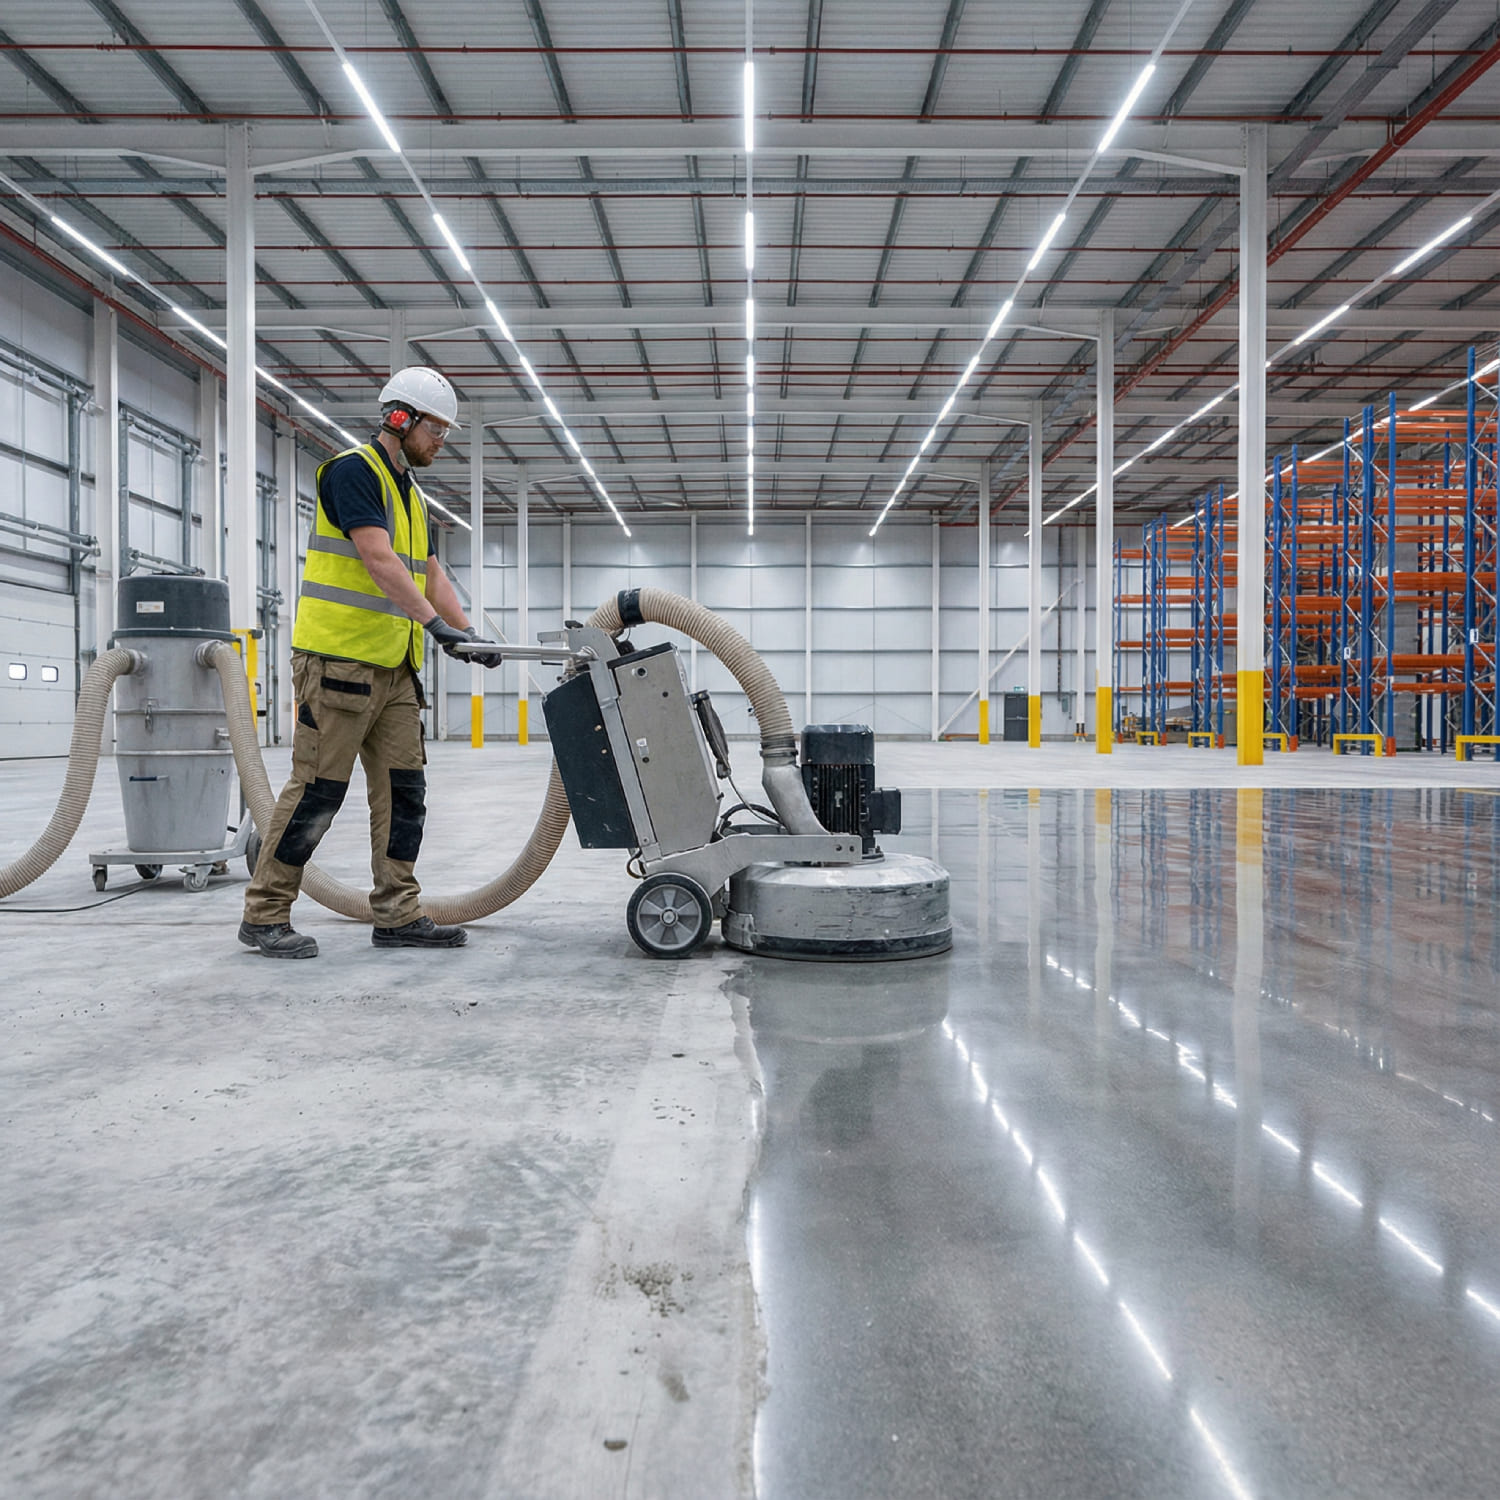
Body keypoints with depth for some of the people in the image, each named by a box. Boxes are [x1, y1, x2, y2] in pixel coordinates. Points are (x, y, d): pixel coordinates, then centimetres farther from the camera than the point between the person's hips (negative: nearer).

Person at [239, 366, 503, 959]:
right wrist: (433, 621, -27)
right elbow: (378, 560, -21)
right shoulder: (353, 470, -9)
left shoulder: (409, 493, 21)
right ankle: (264, 915, 6)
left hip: (393, 667, 9)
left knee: (403, 789, 6)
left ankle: (398, 916, 12)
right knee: (318, 789, -6)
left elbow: (429, 572, 19)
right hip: (338, 660, -9)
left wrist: (468, 633, 8)